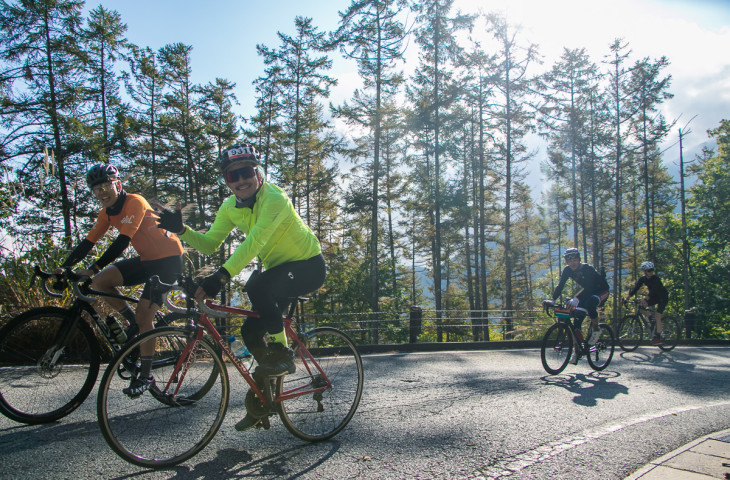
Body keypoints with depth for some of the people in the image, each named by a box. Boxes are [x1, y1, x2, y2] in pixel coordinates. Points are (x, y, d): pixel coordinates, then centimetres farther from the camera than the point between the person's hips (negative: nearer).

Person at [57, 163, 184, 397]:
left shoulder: (134, 202, -19)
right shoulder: (107, 213, 6)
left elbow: (122, 241, -28)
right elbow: (88, 242, 6)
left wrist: (93, 268, -33)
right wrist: (64, 267, -5)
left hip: (168, 259, -8)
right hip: (146, 259, 8)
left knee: (144, 315, -13)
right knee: (99, 282, -10)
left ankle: (145, 376, 1)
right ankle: (133, 322, 9)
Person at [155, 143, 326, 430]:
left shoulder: (274, 198, -25)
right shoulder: (230, 207, -1)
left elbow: (254, 241, -37)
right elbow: (210, 244, 0)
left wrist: (222, 275, -46)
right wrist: (180, 230, -17)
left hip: (309, 266, -7)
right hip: (280, 269, 8)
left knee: (257, 286, -33)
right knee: (251, 331, 1)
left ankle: (282, 353, -12)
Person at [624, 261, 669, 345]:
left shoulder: (656, 279, -26)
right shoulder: (642, 279, -9)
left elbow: (653, 291, -39)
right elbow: (635, 289, -15)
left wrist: (645, 299, -53)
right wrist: (627, 298, -27)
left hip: (663, 297, -6)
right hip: (654, 297, 6)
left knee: (657, 316, -17)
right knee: (641, 304, -17)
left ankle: (658, 337, -12)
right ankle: (652, 319, 4)